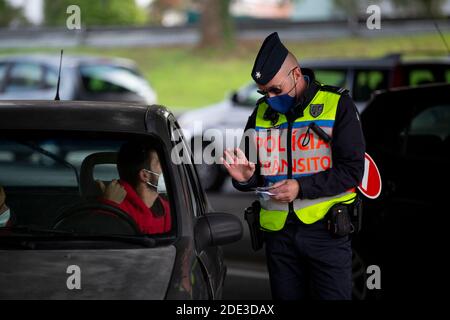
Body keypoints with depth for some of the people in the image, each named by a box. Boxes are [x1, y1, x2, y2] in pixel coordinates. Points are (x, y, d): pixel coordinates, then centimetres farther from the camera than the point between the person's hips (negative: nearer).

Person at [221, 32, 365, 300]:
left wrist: (302, 187, -19)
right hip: (278, 230, 5)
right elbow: (254, 171, 18)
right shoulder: (262, 113, 11)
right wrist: (245, 179, -7)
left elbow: (352, 170, -10)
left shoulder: (337, 105, -4)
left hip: (325, 229, -5)